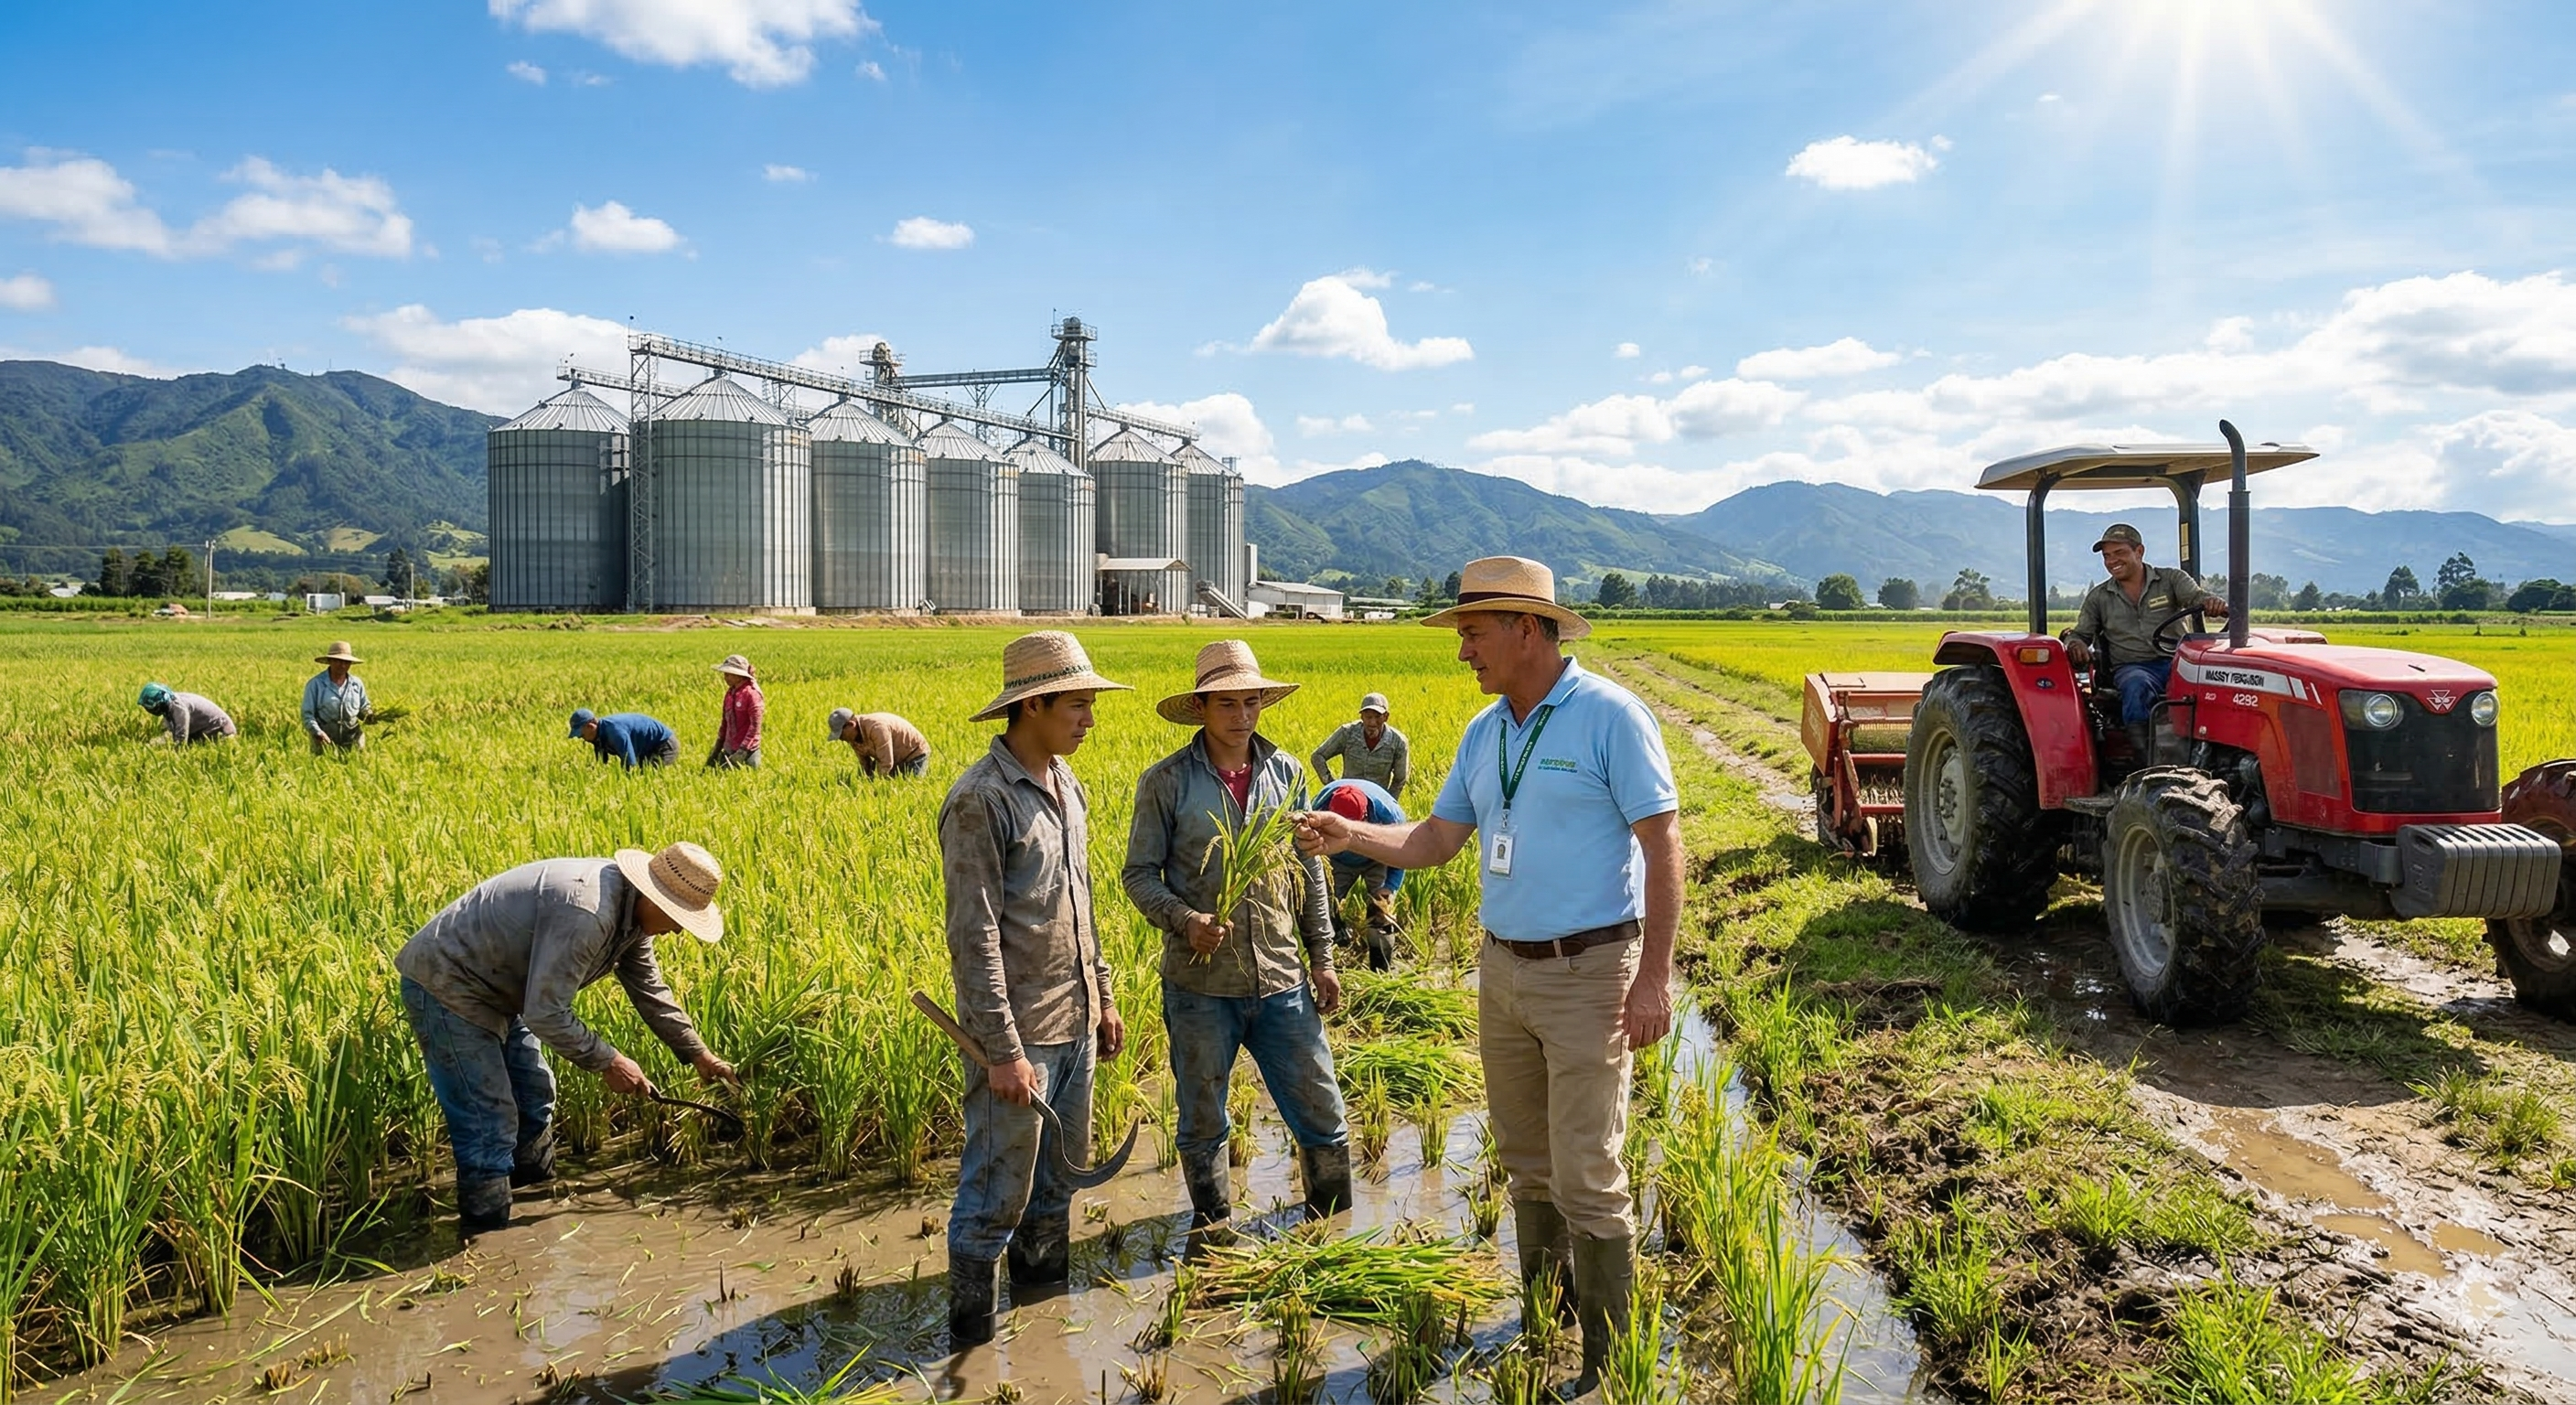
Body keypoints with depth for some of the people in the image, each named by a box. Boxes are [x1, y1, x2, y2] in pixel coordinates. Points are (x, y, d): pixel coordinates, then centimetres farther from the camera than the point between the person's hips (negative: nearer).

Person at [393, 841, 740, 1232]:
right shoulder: (586, 913, -34)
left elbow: (650, 990, 10)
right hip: (444, 984, -10)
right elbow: (545, 1014, -31)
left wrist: (698, 1054, 8)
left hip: (491, 987, 10)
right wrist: (608, 1062, -20)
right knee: (490, 1120, -7)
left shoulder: (631, 911, -3)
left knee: (535, 1093, 18)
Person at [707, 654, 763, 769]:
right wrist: (717, 749, 15)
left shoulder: (751, 694, -14)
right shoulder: (730, 693, 8)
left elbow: (755, 726, -17)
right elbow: (725, 722, 16)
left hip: (747, 751, -7)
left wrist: (742, 751, -20)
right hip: (729, 750, 7)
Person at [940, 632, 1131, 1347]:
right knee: (997, 1190, 3)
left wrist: (1103, 994, 19)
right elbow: (974, 935, -19)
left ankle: (1045, 1289, 37)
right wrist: (1003, 1050, -19)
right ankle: (971, 1327, 19)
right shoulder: (979, 799, -18)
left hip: (1074, 1021, 8)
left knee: (1061, 1172, 19)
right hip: (1018, 1032, -8)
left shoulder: (1065, 784, 9)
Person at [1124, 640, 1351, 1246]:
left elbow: (1309, 872, 13)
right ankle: (1213, 1229, 33)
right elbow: (1139, 875, -2)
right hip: (1200, 983, -2)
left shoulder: (1286, 773, 5)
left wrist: (1321, 958, 11)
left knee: (1321, 1112, 7)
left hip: (1281, 978, 3)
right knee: (1203, 1121, 12)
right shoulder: (1165, 781, -5)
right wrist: (1185, 921, -20)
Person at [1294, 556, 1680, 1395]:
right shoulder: (1484, 733, 9)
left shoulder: (1610, 717, -13)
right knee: (1527, 1164, 18)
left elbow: (1662, 844, -14)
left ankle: (1611, 1359, 12)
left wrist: (1655, 975, -18)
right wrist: (1351, 837, -4)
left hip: (1589, 972, -7)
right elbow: (1436, 840, 13)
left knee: (1586, 1179, -4)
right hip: (1503, 970, 7)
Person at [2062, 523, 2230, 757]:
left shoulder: (2172, 579, 12)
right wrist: (2075, 645, -11)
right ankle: (2143, 757, -41)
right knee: (2138, 685, -38)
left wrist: (2214, 604, -32)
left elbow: (2196, 597, -6)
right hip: (2130, 667, 0)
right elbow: (2079, 634, 16)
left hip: (2176, 661, 0)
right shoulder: (2098, 597, 15)